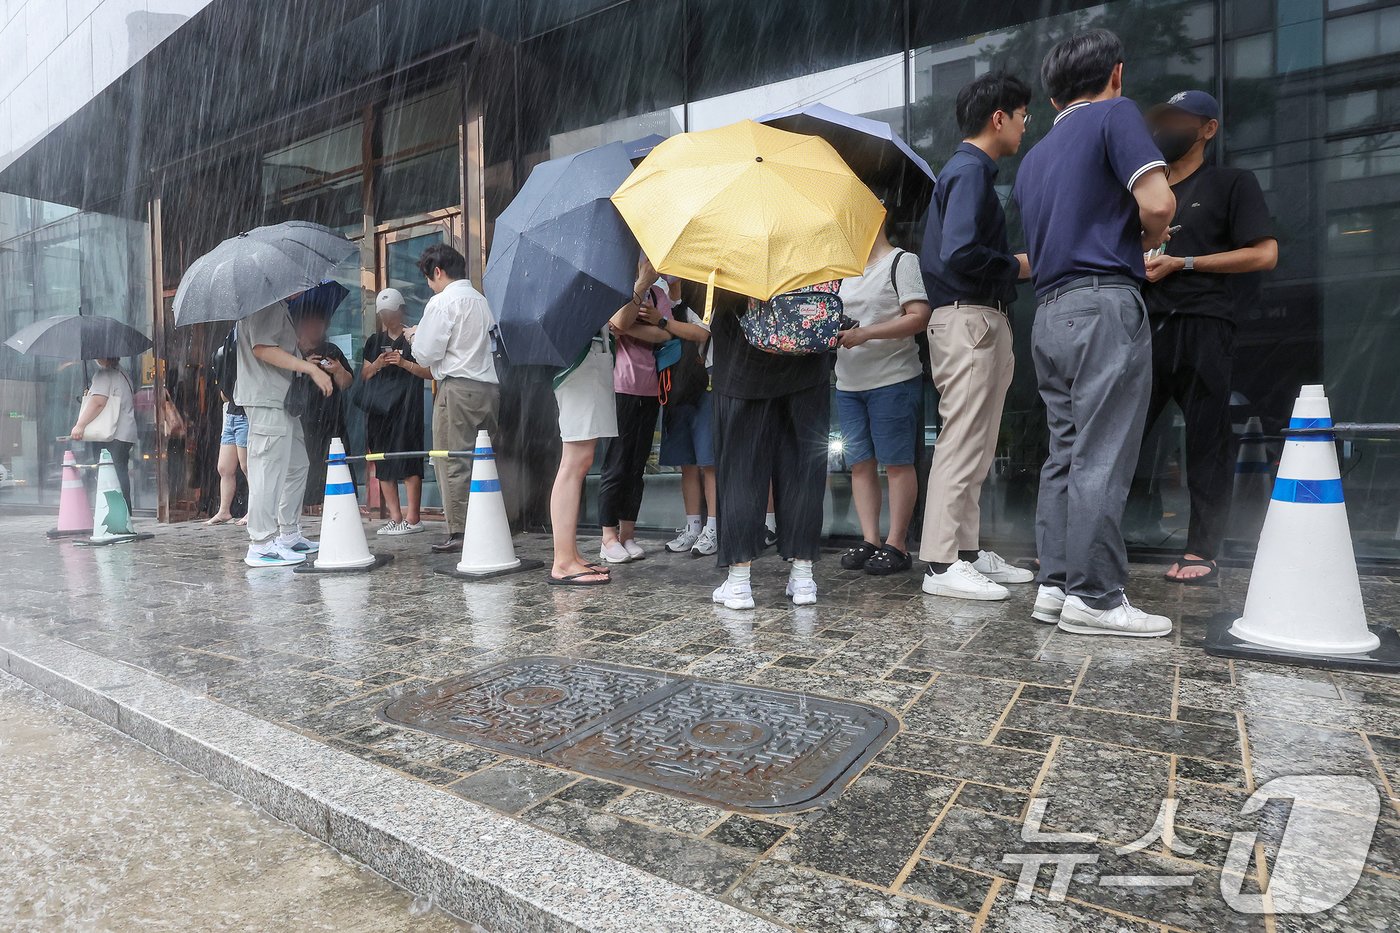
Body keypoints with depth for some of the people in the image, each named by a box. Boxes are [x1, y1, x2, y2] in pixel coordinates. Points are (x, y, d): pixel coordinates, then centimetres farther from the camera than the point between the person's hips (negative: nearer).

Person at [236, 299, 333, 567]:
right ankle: (261, 545, -5)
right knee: (269, 471, -10)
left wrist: (306, 364, 16)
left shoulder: (279, 304, 21)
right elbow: (262, 348, -21)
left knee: (296, 467, 15)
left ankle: (289, 536, 23)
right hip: (267, 399, -11)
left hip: (283, 399, 11)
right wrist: (311, 368, -20)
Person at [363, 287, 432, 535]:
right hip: (378, 407, 6)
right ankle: (395, 517, 8)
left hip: (406, 406, -6)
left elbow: (430, 372, -3)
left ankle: (413, 518, -7)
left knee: (408, 461, -10)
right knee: (382, 463, 4)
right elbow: (363, 375, 18)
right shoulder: (375, 341, 18)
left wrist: (404, 363, -15)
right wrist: (377, 364, -1)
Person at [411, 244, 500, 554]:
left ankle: (459, 532, 0)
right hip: (489, 386, 8)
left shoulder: (442, 302, -6)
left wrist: (415, 336, 13)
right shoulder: (481, 299, 16)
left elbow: (425, 355, -8)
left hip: (457, 388, -7)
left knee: (453, 463, -2)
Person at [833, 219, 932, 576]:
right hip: (848, 384, 7)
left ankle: (896, 545, 3)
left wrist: (866, 333, -19)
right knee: (860, 464, 6)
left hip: (893, 380, -7)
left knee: (897, 463, -2)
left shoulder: (902, 262, -1)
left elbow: (919, 317, -12)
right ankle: (869, 540, 11)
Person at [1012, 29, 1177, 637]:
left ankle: (1057, 585, 10)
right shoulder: (1115, 115, 1)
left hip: (1051, 312, 7)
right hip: (1104, 305, -7)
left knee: (1066, 453, 8)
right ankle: (1095, 598, -4)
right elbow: (1157, 203, -12)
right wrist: (1148, 239, 10)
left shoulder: (1033, 159, 22)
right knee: (1101, 459, -7)